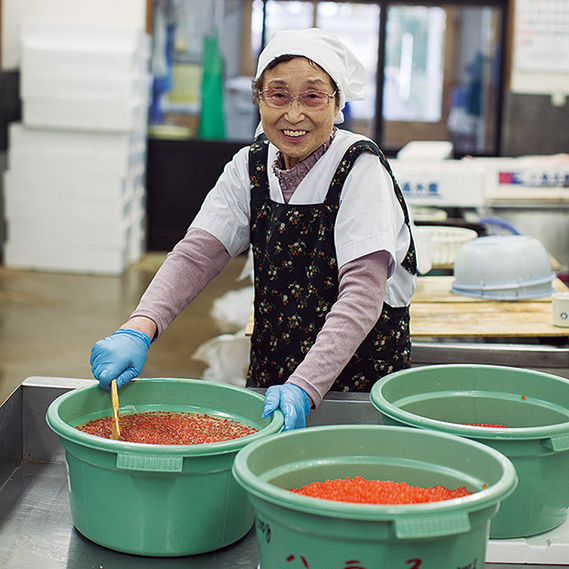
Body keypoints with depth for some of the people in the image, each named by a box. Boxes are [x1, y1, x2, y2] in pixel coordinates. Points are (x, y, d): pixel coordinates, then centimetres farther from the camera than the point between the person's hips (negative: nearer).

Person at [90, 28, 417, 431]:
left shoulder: (361, 169, -14)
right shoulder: (251, 167, 1)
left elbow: (362, 294, -22)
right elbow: (197, 254, -9)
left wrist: (304, 386, -35)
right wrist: (139, 329, -27)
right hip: (270, 378, 4)